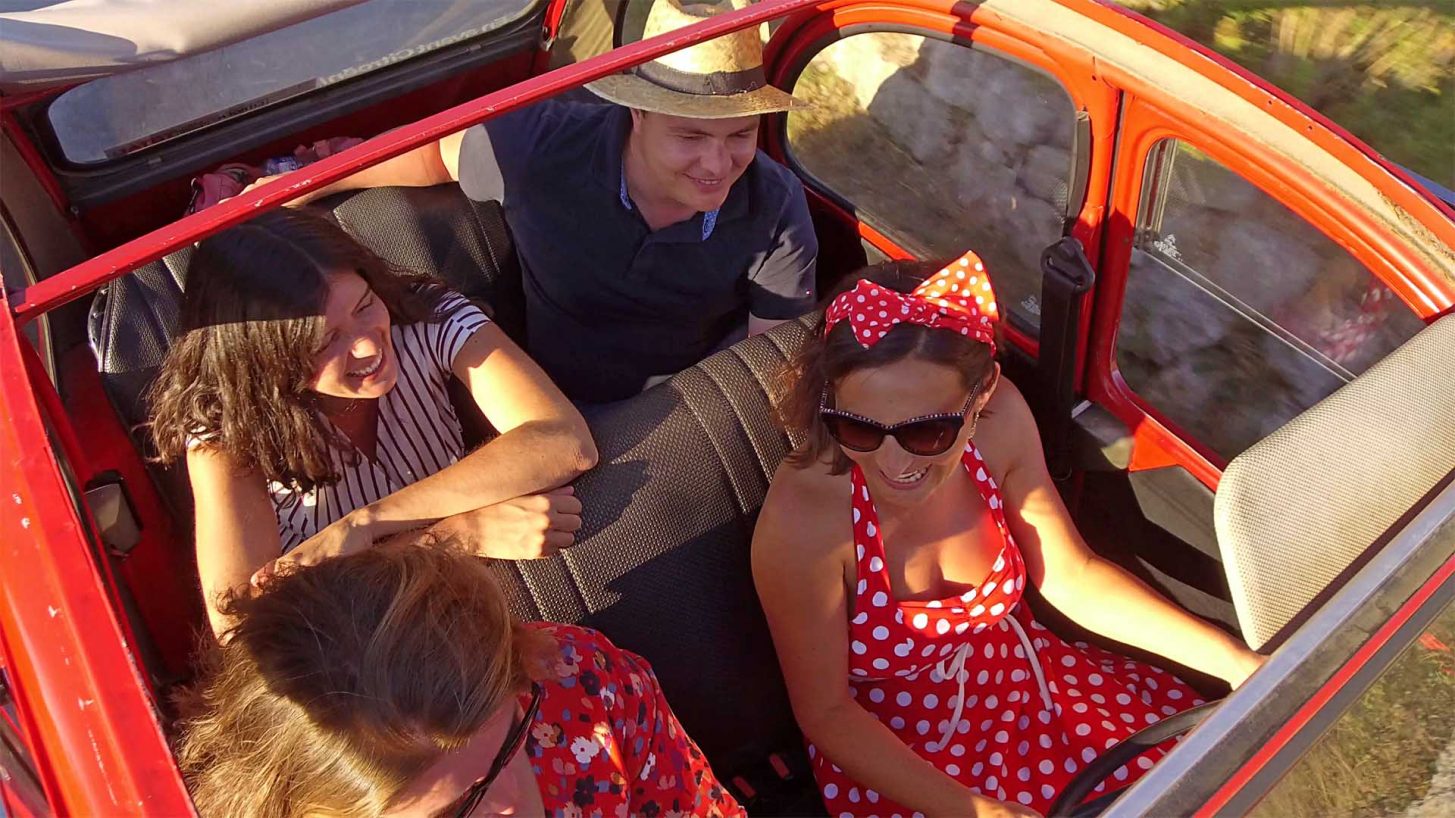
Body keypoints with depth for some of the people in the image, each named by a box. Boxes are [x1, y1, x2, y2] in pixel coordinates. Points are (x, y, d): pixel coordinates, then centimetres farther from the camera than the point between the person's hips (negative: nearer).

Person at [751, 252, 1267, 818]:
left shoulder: (999, 422, -21)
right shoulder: (803, 522, -34)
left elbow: (1071, 575, -5)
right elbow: (826, 712, -20)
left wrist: (1238, 663, -9)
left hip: (1020, 676, 4)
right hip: (890, 752, -4)